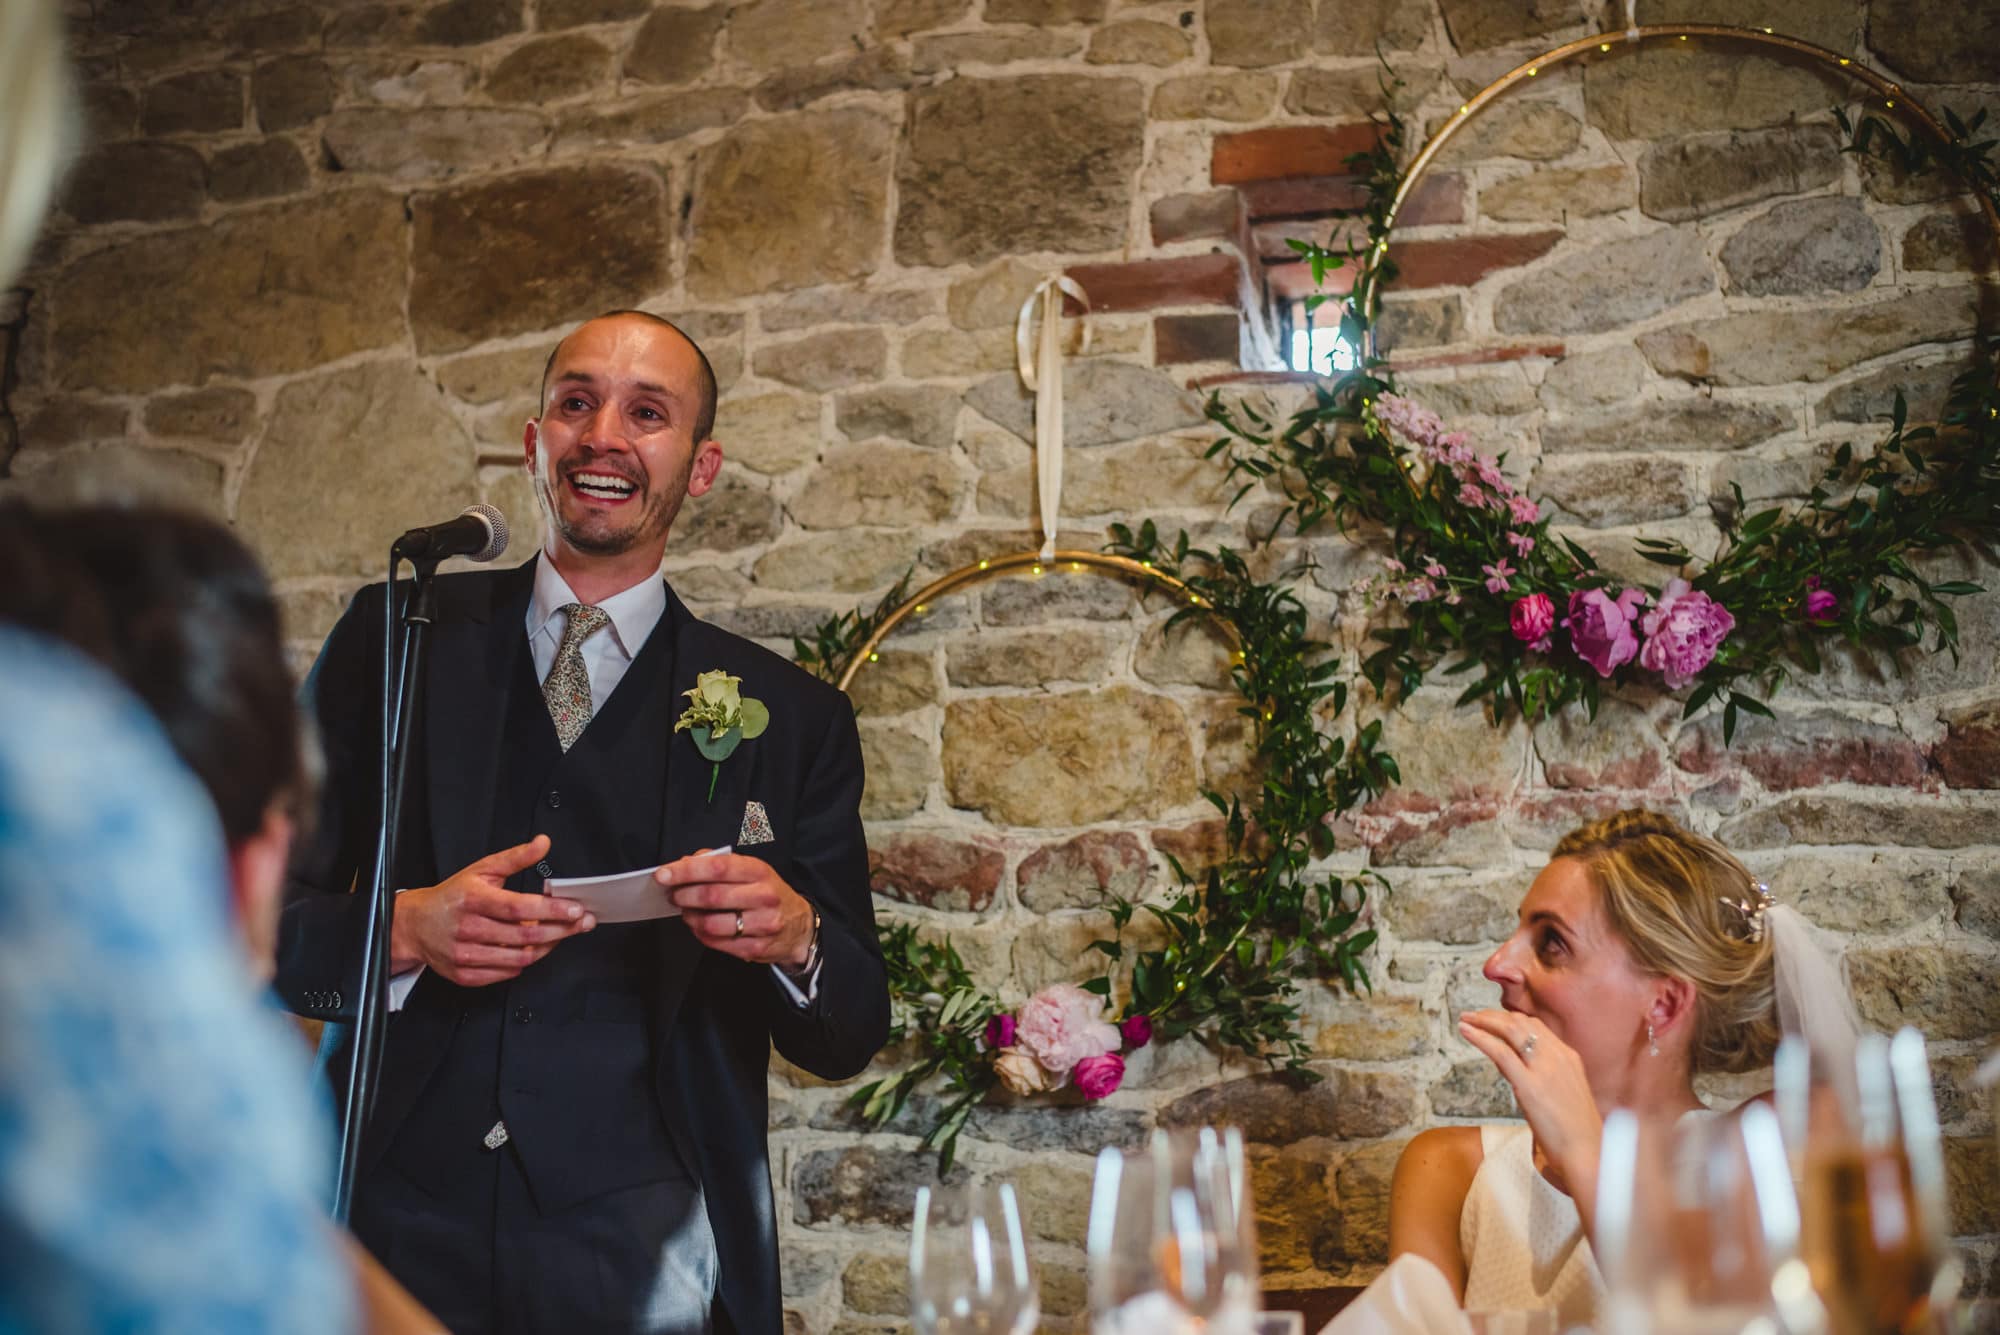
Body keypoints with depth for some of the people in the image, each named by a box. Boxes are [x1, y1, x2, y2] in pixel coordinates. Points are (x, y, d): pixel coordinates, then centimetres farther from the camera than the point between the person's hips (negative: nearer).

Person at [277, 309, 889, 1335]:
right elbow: (261, 905, 5)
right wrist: (405, 930, -14)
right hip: (398, 1220, 1)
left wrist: (795, 937, -15)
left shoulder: (790, 717, 7)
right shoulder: (395, 639, 7)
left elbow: (848, 1037, 6)